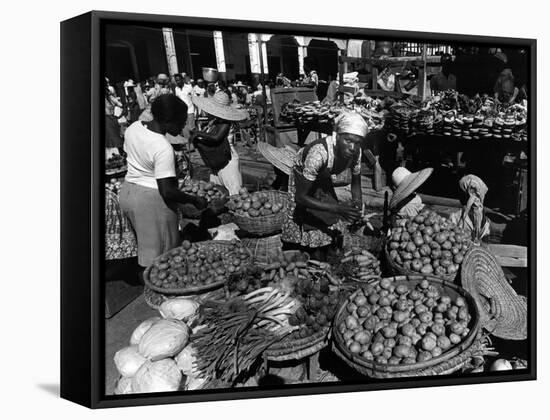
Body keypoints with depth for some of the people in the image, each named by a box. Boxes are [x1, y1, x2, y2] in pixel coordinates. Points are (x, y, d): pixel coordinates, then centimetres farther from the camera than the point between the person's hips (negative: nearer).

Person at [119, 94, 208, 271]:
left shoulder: (134, 127, -2)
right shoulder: (163, 149, -26)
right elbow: (167, 192, -26)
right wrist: (195, 201, -13)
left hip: (128, 189, 9)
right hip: (152, 199, -9)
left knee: (145, 244, 22)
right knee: (160, 256, 5)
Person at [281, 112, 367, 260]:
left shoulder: (356, 152, -25)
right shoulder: (319, 153, -43)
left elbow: (356, 183, -5)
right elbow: (300, 197, -39)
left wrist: (357, 207, -24)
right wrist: (337, 209, -44)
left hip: (323, 181, 5)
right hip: (301, 179, -5)